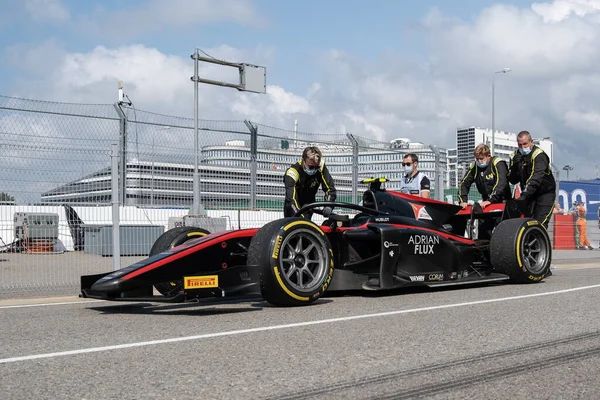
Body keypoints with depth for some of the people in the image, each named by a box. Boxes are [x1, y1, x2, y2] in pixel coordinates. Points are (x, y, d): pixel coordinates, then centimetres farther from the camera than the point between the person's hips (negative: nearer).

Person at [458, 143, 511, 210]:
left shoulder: (498, 164, -10)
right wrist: (462, 201, -9)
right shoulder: (474, 166, 5)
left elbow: (501, 183, -23)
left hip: (502, 202, -4)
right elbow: (464, 183, 7)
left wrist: (490, 200, -33)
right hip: (486, 202, 4)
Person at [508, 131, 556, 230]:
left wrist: (524, 195, -42)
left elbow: (536, 178, -31)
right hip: (529, 195, 6)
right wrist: (514, 165, -20)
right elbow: (513, 180, -2)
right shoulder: (515, 156, 3)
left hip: (545, 193, -6)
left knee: (540, 224, -18)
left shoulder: (539, 155, -17)